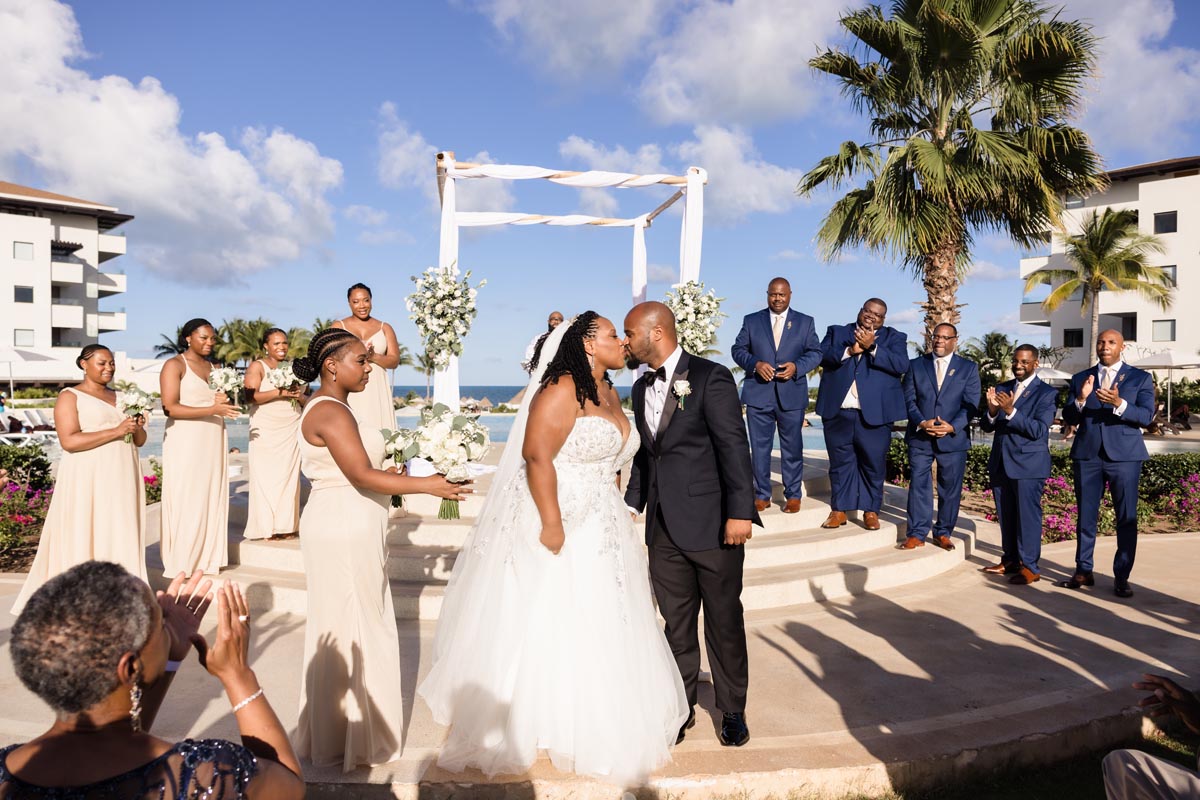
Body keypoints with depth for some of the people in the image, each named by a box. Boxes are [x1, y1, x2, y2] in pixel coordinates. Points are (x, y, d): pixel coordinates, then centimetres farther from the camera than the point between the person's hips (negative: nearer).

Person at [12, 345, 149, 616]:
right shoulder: (70, 397, -2)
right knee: (85, 537, -3)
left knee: (121, 537, 4)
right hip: (88, 481, -5)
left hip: (122, 480, 5)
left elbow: (140, 441, 17)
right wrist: (116, 431, -19)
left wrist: (137, 428, -6)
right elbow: (69, 441, -15)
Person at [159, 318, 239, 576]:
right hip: (185, 443, -6)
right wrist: (212, 409, -22)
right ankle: (181, 565, 3)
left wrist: (226, 401, 1)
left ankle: (208, 558, 13)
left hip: (214, 442, 6)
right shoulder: (174, 365, -4)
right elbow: (170, 408, -14)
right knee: (186, 502, -4)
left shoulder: (214, 367, 16)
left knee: (212, 499, 6)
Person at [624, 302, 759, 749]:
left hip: (712, 524, -6)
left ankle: (732, 711, 26)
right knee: (676, 623, 14)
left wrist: (740, 512, -18)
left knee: (724, 622, 8)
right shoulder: (642, 389, 12)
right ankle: (681, 708, 29)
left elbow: (734, 446, -14)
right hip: (664, 528, 6)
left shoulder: (710, 378, -10)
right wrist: (632, 505, 14)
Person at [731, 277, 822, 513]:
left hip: (791, 395, 0)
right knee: (759, 447, 4)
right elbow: (738, 349, 6)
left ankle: (793, 495, 16)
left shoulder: (805, 322, 10)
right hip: (758, 394, 0)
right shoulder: (751, 320, 9)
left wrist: (797, 366, -12)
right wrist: (755, 364, -13)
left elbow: (815, 352, 6)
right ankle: (762, 495, 13)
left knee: (792, 447, 6)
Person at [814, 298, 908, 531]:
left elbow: (901, 366, -7)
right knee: (840, 462, 7)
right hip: (838, 411, 1)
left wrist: (871, 347, -13)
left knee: (874, 463, 1)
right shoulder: (836, 331, 14)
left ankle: (870, 510, 12)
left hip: (875, 413, -1)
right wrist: (850, 350, -15)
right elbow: (822, 356, -2)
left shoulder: (894, 337, 10)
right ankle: (839, 510, 15)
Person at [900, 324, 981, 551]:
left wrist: (952, 427, -16)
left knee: (950, 488, 6)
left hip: (953, 437, 0)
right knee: (919, 485, -1)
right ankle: (916, 534, 5)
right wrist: (921, 422, -14)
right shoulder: (915, 365, 9)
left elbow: (971, 404, 0)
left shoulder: (969, 368, 7)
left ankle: (943, 533, 18)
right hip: (919, 437, 0)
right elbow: (908, 400, 3)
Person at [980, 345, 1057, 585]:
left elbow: (1038, 430, -16)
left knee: (1027, 515, -3)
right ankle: (1010, 560, 22)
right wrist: (992, 410, -14)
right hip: (1000, 463, 6)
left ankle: (1030, 567, 3)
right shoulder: (1002, 389, 13)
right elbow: (987, 427, 8)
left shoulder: (1046, 393, -4)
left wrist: (1010, 411, -26)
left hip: (1028, 464, -6)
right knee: (1005, 515, 11)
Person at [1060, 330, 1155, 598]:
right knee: (1086, 516, 7)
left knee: (1127, 518, 0)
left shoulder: (1140, 378, 5)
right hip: (1087, 455, 2)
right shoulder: (1080, 378, 11)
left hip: (1124, 456, -2)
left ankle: (1121, 577, 8)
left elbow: (1147, 416, -7)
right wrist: (1080, 399, -15)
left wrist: (1119, 404, -25)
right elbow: (1068, 417, 4)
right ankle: (1083, 571, 16)